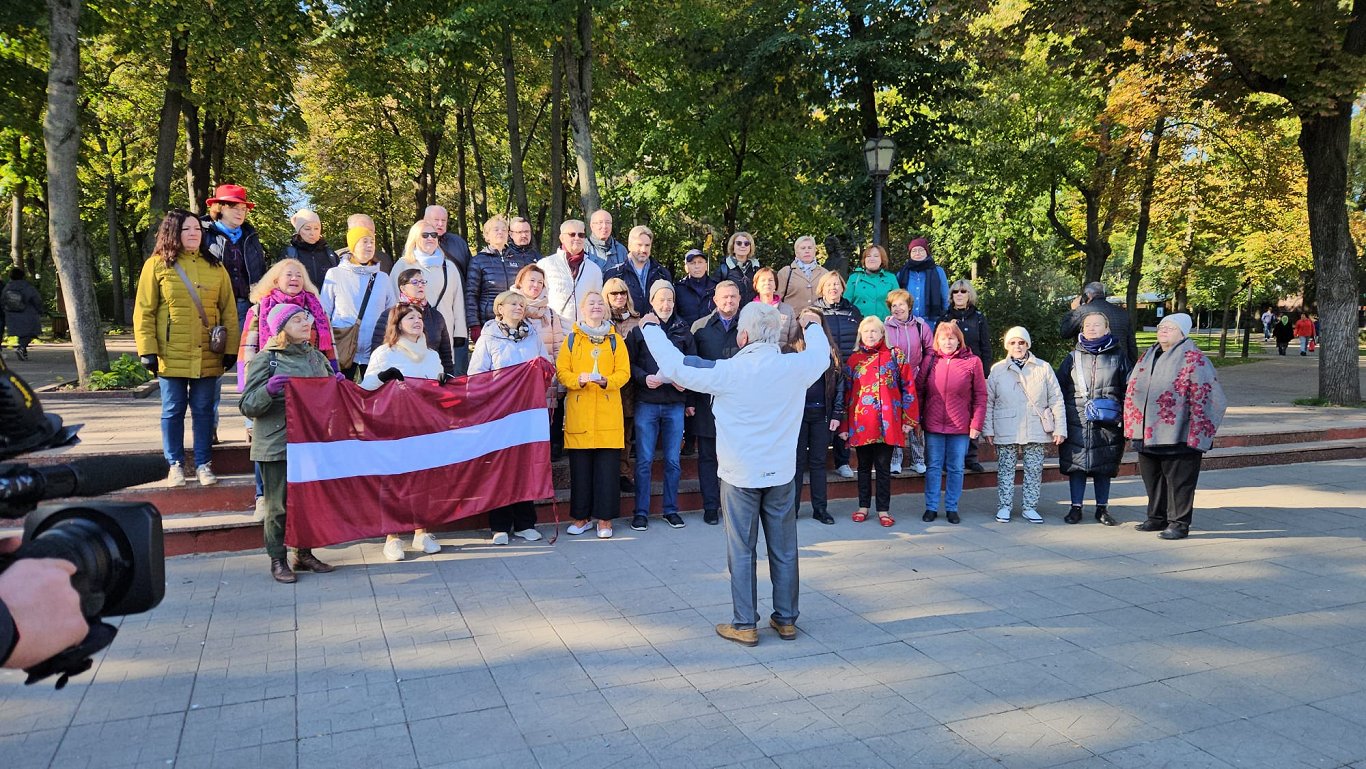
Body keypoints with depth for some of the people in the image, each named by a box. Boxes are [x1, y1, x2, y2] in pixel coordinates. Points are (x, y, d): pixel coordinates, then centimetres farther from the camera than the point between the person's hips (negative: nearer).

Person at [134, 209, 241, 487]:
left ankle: (203, 464, 17)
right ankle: (175, 465, 19)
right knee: (173, 410, 7)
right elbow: (144, 311, -1)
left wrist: (231, 348, 1)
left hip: (208, 355, 2)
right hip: (171, 356, -2)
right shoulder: (156, 265, 1)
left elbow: (229, 310, 8)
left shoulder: (215, 266, 8)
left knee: (204, 410, 7)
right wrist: (148, 350, -7)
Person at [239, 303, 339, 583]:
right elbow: (247, 406, -7)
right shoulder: (265, 360, -5)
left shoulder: (317, 357, 12)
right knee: (279, 504, 3)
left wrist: (338, 384, 3)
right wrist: (269, 390, -24)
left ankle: (304, 554, 25)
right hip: (277, 445, -5)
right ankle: (278, 560, 14)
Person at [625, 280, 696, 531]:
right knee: (644, 460, 1)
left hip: (675, 403, 2)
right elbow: (629, 363, 1)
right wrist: (644, 378, -16)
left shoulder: (683, 330, 9)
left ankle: (671, 509, 19)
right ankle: (641, 512, 11)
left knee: (673, 460, 7)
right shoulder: (639, 329, 2)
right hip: (647, 403, -2)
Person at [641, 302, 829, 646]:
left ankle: (744, 624, 14)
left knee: (742, 551, 7)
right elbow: (821, 355, 16)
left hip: (740, 475, -3)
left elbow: (676, 366, -9)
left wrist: (651, 328, 7)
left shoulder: (728, 372, -18)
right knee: (784, 549, 13)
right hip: (781, 473, 3)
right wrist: (813, 326, 37)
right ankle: (786, 619, 24)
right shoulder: (795, 367, -8)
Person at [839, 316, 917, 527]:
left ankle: (883, 510, 14)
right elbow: (845, 393, 8)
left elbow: (908, 388, 2)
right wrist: (844, 425, 4)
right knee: (864, 466, 11)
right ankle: (863, 507, 22)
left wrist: (909, 419, -3)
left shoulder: (895, 356, 3)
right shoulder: (853, 360, 8)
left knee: (883, 467, 5)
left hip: (887, 423, -2)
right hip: (861, 423, 2)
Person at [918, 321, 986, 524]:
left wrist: (977, 423, -7)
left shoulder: (972, 362, -2)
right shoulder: (930, 360, 4)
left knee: (956, 468, 8)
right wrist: (916, 419, 2)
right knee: (933, 467, 7)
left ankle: (952, 507, 18)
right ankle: (931, 507, 15)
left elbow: (980, 395, -1)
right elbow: (918, 390, 7)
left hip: (961, 427, -1)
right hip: (933, 425, 1)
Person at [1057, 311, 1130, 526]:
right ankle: (1076, 507, 13)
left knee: (1105, 466, 7)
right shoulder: (1074, 357, 7)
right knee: (1076, 464, 2)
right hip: (1077, 421, 0)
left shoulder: (1117, 356, 6)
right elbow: (1060, 387, 8)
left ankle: (1102, 508, 20)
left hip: (1108, 423, 0)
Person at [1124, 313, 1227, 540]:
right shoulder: (1148, 356, 14)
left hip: (1177, 436, -7)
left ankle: (1179, 523, 11)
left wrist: (1196, 431, -19)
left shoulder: (1193, 359, -9)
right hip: (1147, 434, 7)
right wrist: (1132, 425, 16)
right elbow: (1133, 389, 21)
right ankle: (1157, 517, 28)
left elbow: (1204, 397, -15)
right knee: (1152, 478, 15)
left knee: (1179, 480, 1)